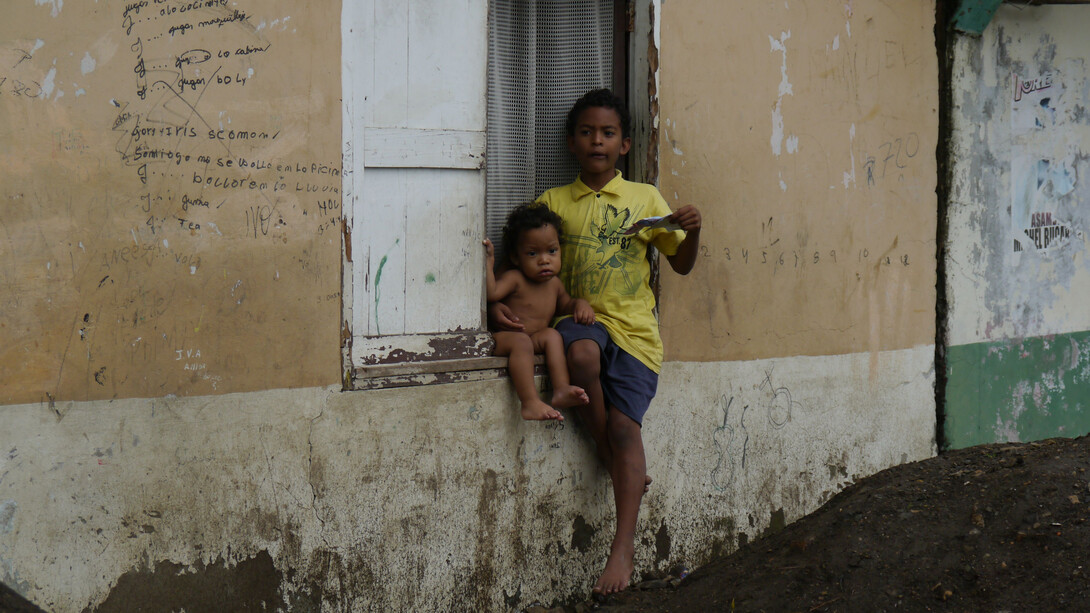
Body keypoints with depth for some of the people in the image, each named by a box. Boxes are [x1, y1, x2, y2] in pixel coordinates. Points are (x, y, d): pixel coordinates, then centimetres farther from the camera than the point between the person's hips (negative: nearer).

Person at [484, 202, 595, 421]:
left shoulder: (554, 283, 14)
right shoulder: (514, 279, -7)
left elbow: (564, 304, 33)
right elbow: (491, 293, -25)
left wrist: (580, 304, 12)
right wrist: (488, 262, -28)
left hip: (535, 341, 6)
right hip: (500, 338, -6)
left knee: (552, 335, -20)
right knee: (521, 341, -35)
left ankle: (561, 390, -26)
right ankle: (530, 403, -45)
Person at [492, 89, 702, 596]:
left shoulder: (644, 199, 10)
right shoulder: (553, 202, 11)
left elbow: (681, 264, 13)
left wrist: (692, 232, -8)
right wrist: (497, 303, -8)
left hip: (633, 326, 0)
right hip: (579, 319, 0)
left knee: (624, 423, -15)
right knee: (582, 353, -36)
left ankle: (623, 547, -11)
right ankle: (614, 462, -14)